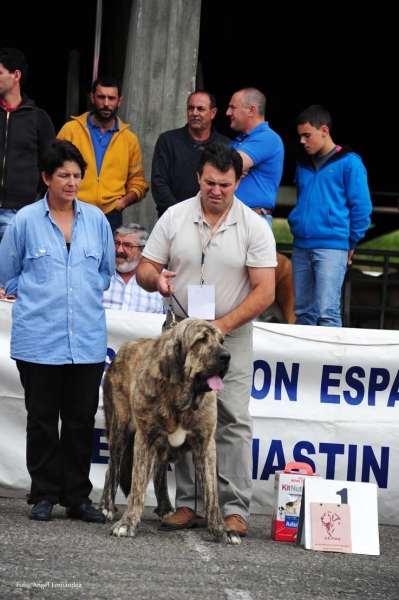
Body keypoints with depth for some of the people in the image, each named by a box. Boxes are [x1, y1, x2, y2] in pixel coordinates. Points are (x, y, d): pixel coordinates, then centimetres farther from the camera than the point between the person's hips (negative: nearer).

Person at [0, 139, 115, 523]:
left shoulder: (96, 219, 7)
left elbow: (107, 271, 20)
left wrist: (84, 294, 11)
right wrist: (40, 296, 8)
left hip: (87, 338, 2)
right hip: (38, 338, -2)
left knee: (82, 420, 4)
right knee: (42, 420, 4)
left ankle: (77, 497, 12)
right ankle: (44, 495, 12)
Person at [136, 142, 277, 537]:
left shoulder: (254, 227, -5)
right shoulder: (174, 217, 2)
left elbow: (264, 290, -8)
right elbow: (145, 268, 5)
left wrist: (223, 325, -18)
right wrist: (156, 279, -19)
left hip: (232, 336, -2)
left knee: (232, 421, -8)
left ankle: (234, 508, -6)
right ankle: (189, 504, 9)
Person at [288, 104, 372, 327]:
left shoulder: (349, 163, -4)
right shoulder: (303, 164, 15)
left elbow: (362, 208, -3)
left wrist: (351, 243, 0)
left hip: (331, 248, -7)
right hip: (301, 248, 7)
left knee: (327, 312, -13)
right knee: (303, 311, 9)